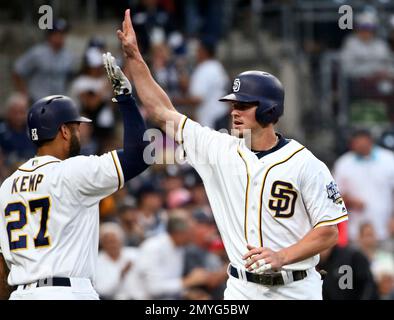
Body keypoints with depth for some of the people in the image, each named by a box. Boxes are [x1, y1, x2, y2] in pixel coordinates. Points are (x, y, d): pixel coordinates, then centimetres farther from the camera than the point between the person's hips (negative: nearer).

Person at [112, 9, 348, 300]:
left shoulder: (306, 165, -8)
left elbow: (329, 231, -8)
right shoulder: (221, 150, 4)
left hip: (295, 288, -4)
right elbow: (163, 113, 8)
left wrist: (282, 257, -21)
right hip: (242, 288, 4)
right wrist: (134, 57, 3)